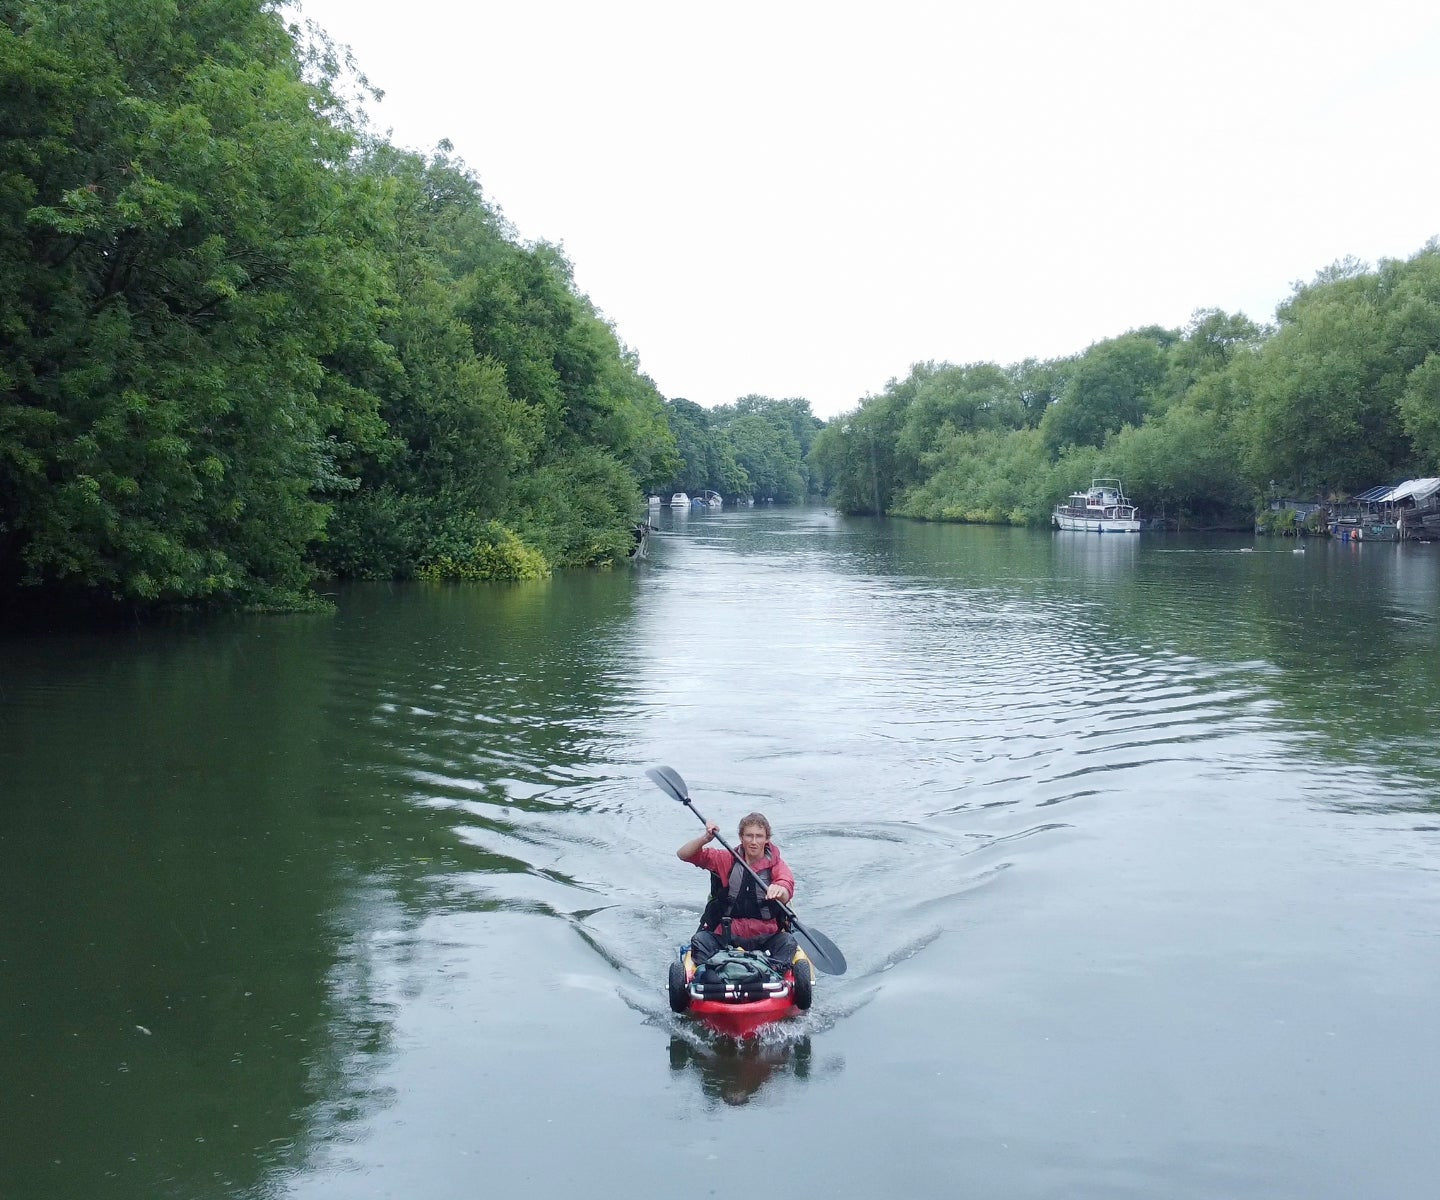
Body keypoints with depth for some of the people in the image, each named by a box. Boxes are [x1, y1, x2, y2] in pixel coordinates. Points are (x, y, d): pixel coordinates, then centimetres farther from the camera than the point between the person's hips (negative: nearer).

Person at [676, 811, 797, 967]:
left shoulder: (776, 865, 3)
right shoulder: (727, 860, 8)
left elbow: (785, 896, -20)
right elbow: (683, 854, 4)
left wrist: (780, 891, -46)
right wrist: (706, 838, -15)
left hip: (765, 936, -1)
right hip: (726, 935, 1)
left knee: (788, 941, -30)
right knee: (700, 940, -25)